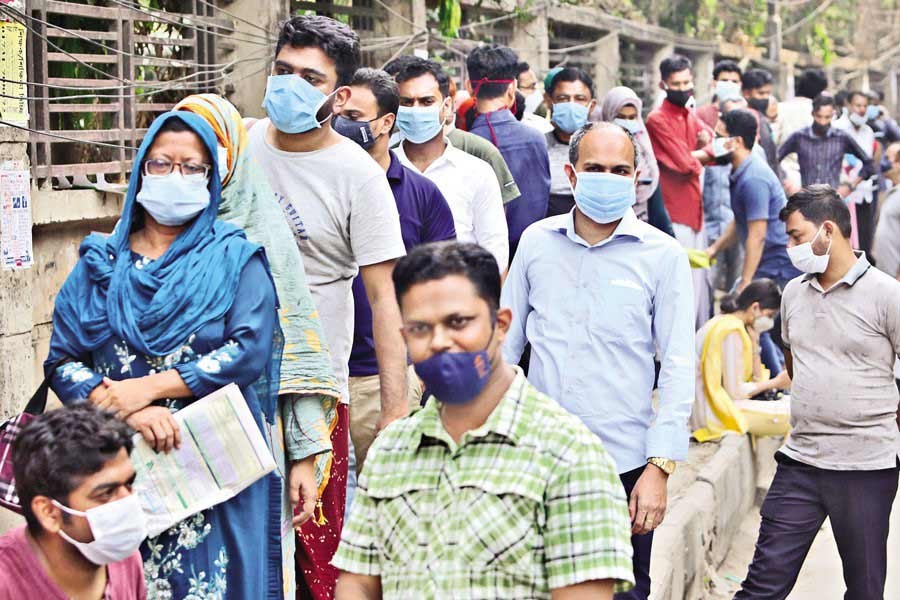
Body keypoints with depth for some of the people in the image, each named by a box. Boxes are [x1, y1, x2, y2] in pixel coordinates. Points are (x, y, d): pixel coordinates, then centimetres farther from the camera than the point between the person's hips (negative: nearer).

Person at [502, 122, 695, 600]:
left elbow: (678, 367, -4)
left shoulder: (662, 255, -3)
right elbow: (506, 343, 13)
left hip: (623, 463, -2)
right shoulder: (537, 242, 6)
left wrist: (660, 468, -10)